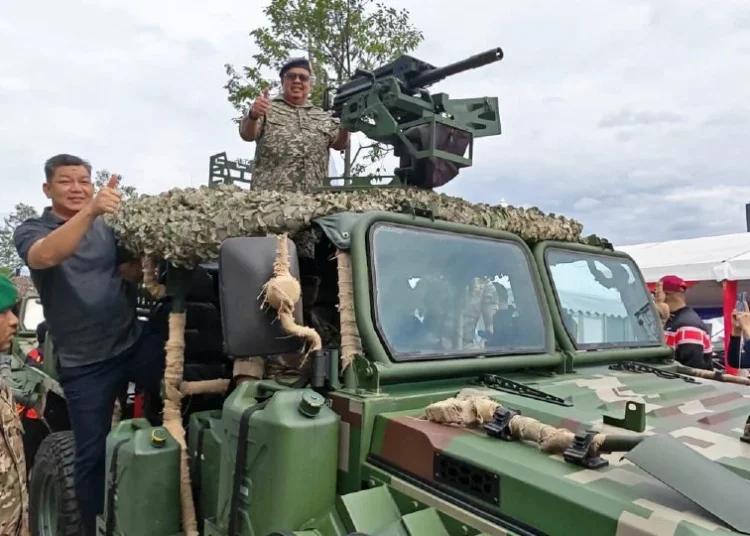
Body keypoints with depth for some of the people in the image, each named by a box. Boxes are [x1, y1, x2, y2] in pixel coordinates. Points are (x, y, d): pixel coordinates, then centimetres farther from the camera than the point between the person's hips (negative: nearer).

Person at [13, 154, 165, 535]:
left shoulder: (107, 226, 6)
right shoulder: (30, 231, -4)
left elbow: (132, 274, -1)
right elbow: (46, 256, -28)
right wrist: (89, 211, -43)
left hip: (135, 342, 2)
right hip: (83, 362, -2)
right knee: (92, 453, 9)